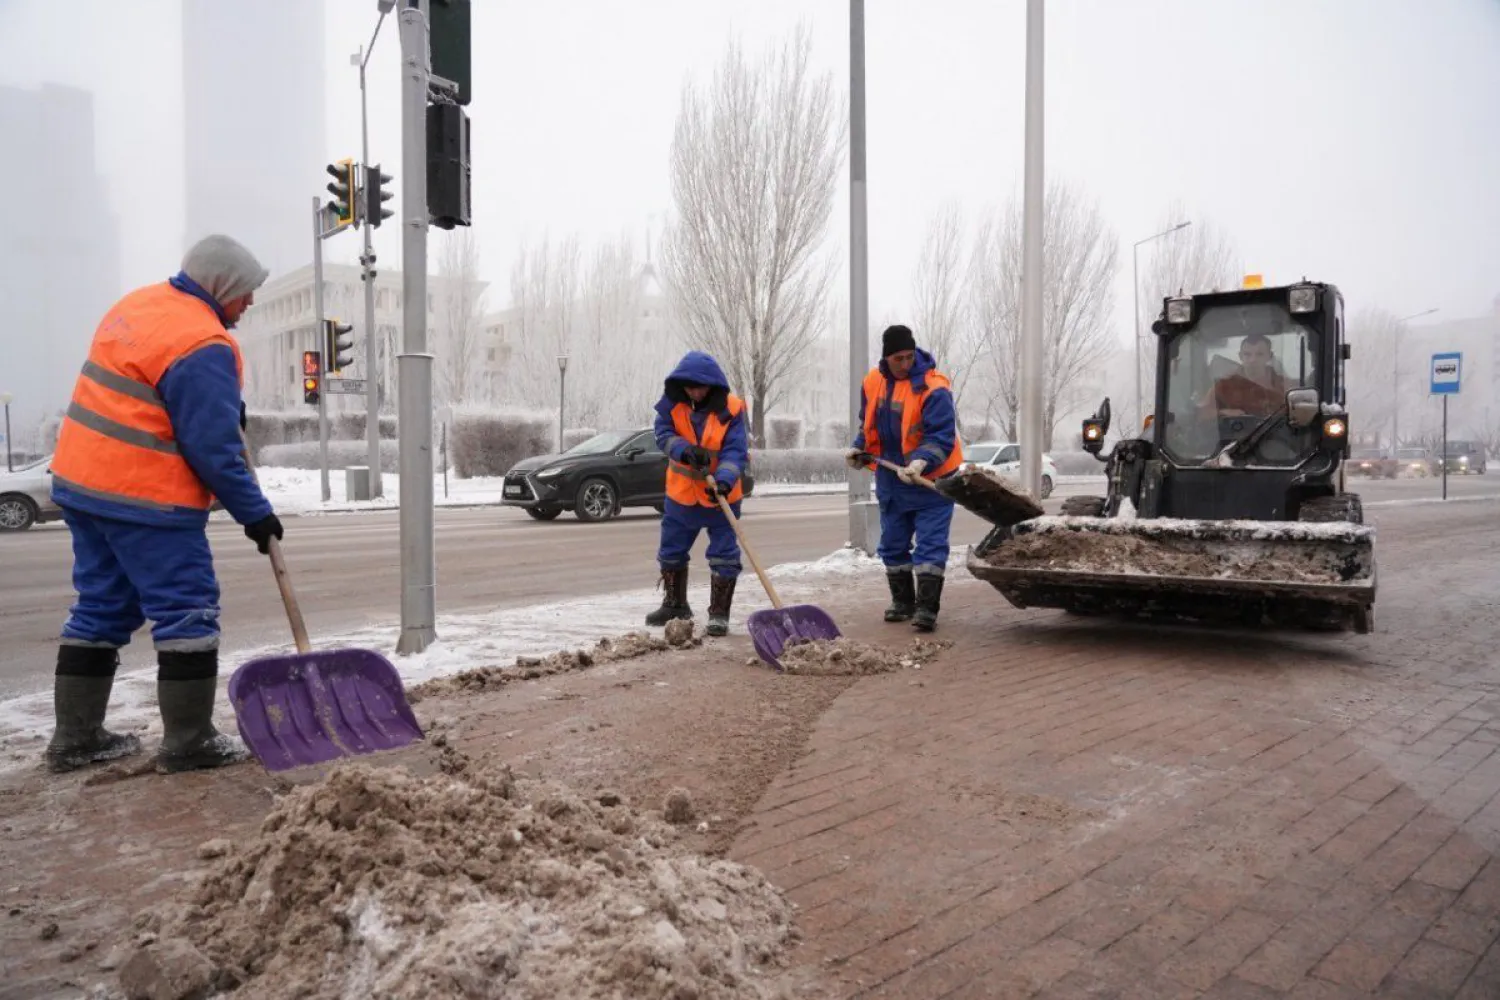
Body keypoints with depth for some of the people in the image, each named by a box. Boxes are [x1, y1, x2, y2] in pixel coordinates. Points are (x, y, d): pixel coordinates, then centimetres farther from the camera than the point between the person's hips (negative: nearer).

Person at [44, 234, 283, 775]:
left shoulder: (141, 302, 12)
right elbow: (212, 450, -19)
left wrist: (225, 405, 15)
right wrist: (254, 512, -9)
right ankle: (189, 741, 4)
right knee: (187, 613, -1)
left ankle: (75, 737, 23)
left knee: (101, 608, 16)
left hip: (83, 481, 10)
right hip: (145, 497, -10)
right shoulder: (203, 346, -19)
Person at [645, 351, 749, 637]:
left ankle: (719, 613, 8)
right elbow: (663, 434, -12)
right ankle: (675, 605, 35)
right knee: (671, 552, 16)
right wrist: (685, 450, -32)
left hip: (721, 496, -3)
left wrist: (724, 481, -38)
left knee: (724, 556, -4)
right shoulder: (672, 403, -6)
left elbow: (735, 451, -21)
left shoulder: (730, 409, -15)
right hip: (681, 494, 4)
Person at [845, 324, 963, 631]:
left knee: (930, 544, -8)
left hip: (930, 479, -6)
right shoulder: (873, 382, 0)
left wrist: (922, 462, -39)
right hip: (891, 478, 6)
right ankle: (902, 602, 26)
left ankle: (926, 608, -5)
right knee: (893, 544, 13)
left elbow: (942, 436, -24)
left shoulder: (933, 387, -20)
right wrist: (859, 448, -1)